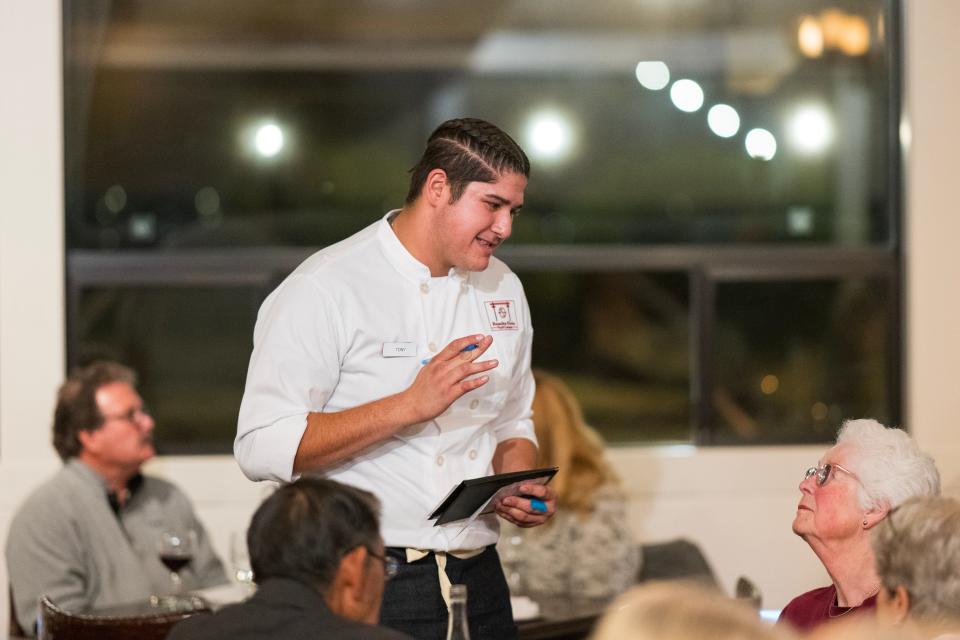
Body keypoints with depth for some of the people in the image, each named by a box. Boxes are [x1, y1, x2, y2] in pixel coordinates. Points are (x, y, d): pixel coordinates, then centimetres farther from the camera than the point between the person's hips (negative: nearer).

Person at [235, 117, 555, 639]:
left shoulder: (503, 289, 12)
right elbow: (262, 449, -18)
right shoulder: (323, 290, -10)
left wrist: (519, 487, -1)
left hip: (477, 582, 6)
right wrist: (411, 405, -23)